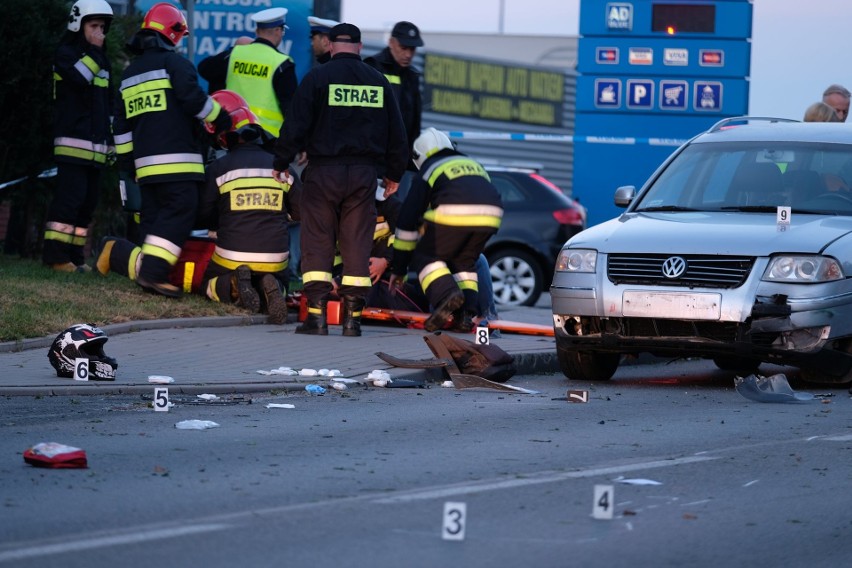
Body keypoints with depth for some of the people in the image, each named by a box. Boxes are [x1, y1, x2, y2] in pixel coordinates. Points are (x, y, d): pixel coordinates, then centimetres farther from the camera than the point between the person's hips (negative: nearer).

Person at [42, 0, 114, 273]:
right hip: (73, 141, -8)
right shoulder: (66, 54, -2)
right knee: (70, 196, -16)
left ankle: (74, 255, 10)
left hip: (96, 145, 8)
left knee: (88, 201, 6)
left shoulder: (102, 61, 21)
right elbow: (80, 77, -24)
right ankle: (55, 254, -17)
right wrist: (95, 52, -14)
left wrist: (110, 139, 20)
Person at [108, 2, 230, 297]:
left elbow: (121, 122, 24)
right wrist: (221, 120, 1)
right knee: (181, 210, -15)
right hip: (176, 159, -8)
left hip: (145, 161, 8)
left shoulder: (130, 73, 23)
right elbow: (194, 99, -14)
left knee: (153, 215, 13)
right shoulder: (175, 63, -3)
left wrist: (127, 157, 27)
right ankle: (153, 270, -27)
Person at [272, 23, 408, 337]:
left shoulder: (317, 77, -4)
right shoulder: (378, 81, 8)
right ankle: (352, 317, 4)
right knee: (357, 245, 6)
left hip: (323, 171, -3)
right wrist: (394, 173, 25)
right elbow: (396, 132, 14)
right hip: (364, 174, 3)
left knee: (317, 243, 3)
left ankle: (316, 315, -3)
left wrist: (282, 162, 4)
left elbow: (296, 125, -8)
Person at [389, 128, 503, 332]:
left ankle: (446, 294, -11)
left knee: (424, 258, 14)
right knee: (464, 262, 26)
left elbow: (407, 221, 22)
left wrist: (398, 269, 28)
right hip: (491, 215, 5)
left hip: (454, 215, -4)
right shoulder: (474, 165, 36)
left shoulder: (427, 172, 23)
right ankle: (466, 311, 8)